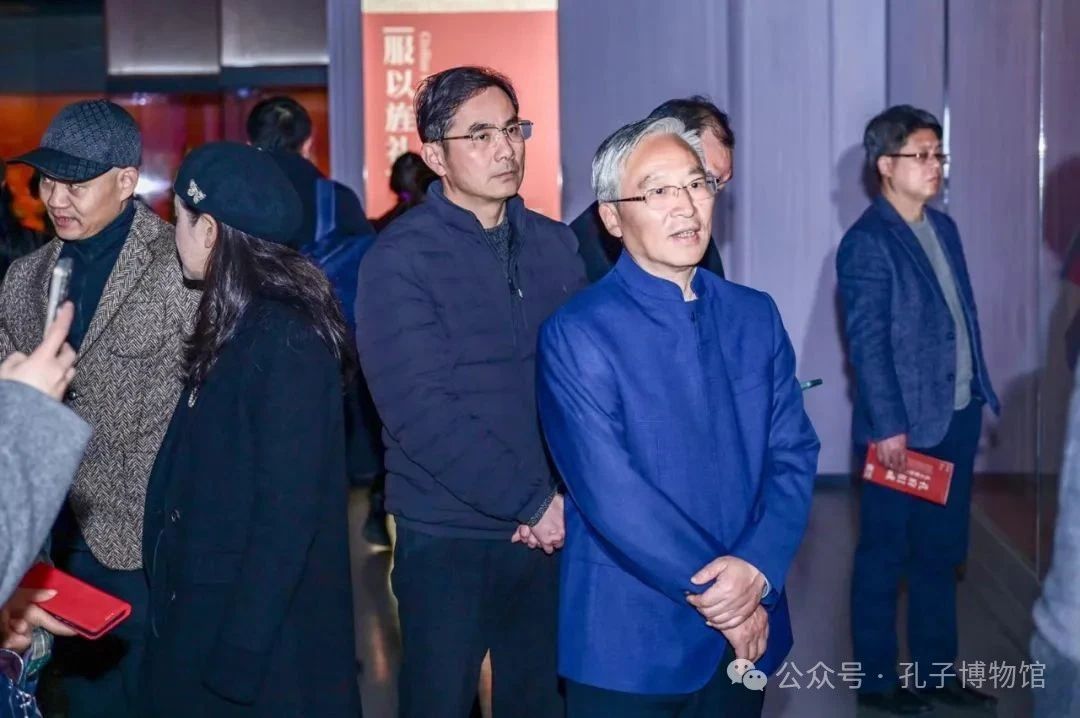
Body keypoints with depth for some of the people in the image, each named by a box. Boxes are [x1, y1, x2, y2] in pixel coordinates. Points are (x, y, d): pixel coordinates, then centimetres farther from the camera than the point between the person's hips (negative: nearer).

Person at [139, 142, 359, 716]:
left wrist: (241, 650, -21)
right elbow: (196, 479, 10)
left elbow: (288, 510, -22)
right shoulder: (235, 326, 8)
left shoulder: (287, 337, -20)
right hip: (203, 613, 8)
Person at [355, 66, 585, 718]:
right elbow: (421, 409, -16)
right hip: (448, 536, -4)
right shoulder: (401, 258, -9)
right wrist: (532, 502, -17)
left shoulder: (556, 245, 6)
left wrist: (567, 498, -10)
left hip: (554, 531, 4)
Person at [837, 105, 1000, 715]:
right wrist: (887, 426, -19)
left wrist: (980, 392, 10)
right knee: (885, 556, 6)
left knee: (941, 553, 16)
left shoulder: (945, 228, 11)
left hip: (957, 417, 8)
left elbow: (965, 316, 14)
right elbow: (867, 343, -16)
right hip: (904, 425, -7)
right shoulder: (867, 242, -13)